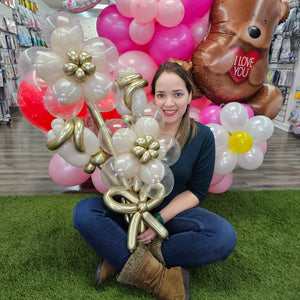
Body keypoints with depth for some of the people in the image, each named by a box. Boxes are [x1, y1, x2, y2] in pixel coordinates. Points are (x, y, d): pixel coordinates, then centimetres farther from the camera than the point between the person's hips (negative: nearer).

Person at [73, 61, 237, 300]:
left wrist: (160, 219, -18)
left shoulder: (203, 136, -8)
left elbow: (196, 191, -6)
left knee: (225, 237, -24)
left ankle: (124, 260, -22)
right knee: (83, 212, -23)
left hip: (173, 211, 1)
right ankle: (159, 277, -24)